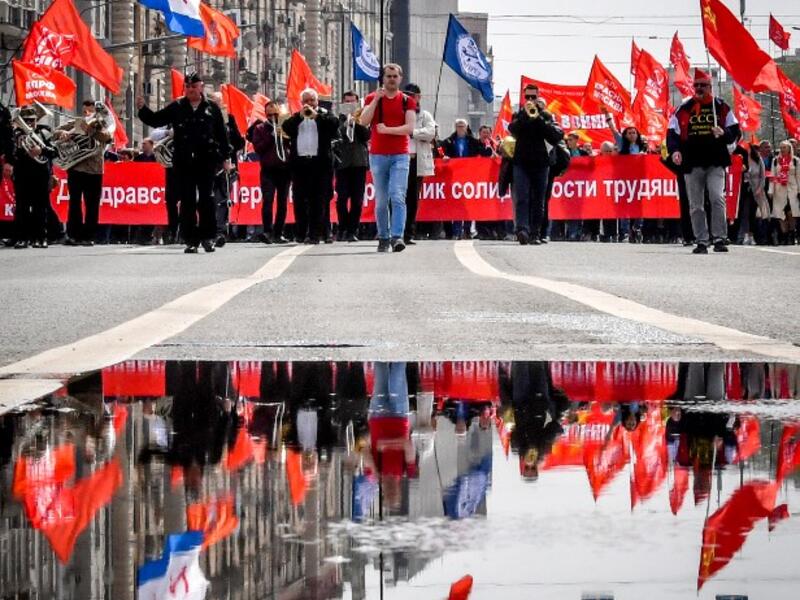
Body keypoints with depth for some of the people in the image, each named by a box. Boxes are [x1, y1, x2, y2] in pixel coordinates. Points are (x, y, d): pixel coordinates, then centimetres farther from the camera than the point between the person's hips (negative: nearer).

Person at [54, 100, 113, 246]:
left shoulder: (102, 125, 7)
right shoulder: (77, 122, 10)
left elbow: (107, 137, -14)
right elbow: (56, 132, 11)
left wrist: (94, 128, -28)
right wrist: (63, 133, -11)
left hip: (94, 170, -1)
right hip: (75, 168, 1)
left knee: (92, 205, 0)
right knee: (74, 203, 2)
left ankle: (88, 236, 5)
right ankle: (73, 235, 5)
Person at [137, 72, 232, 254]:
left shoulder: (211, 108, 6)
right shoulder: (176, 108, 8)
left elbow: (222, 134, 8)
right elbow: (155, 120, 7)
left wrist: (225, 157, 4)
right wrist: (143, 109, -10)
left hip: (206, 161, -1)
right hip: (183, 162, 1)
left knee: (206, 199, -1)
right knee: (187, 201, 1)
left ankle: (207, 237, 9)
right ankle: (191, 240, 3)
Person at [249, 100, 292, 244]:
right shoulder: (260, 128, 7)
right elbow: (258, 147, -4)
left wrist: (287, 137, -9)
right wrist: (272, 135, -10)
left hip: (284, 169, 3)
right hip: (268, 169, -3)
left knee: (282, 202, 6)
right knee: (268, 200, -16)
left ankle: (278, 233, 12)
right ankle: (268, 231, -22)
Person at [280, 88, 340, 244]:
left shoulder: (324, 115, 9)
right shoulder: (297, 117, 17)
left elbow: (335, 123, -9)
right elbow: (286, 127, 1)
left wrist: (316, 115, -15)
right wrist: (300, 116, -10)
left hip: (320, 162, -3)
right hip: (299, 162, 3)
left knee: (317, 199, -4)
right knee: (299, 199, 2)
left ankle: (315, 234, -4)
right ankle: (300, 233, 9)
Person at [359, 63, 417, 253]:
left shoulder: (407, 101, 6)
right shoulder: (372, 98, 9)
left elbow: (410, 127, -5)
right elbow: (364, 122, -6)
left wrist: (387, 130, -14)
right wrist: (376, 99, -12)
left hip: (400, 155, -1)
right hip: (378, 155, 2)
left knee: (398, 197, -14)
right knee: (381, 200, 4)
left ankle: (397, 237, -21)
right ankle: (383, 238, 11)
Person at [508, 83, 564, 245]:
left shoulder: (545, 115, 9)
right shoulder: (519, 115, 11)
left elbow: (555, 137, -6)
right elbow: (513, 130, -9)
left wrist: (539, 117, -11)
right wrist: (525, 115, -17)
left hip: (541, 163, 1)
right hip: (521, 163, -1)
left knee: (538, 201, 4)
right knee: (521, 197, -15)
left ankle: (535, 233, 8)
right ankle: (522, 229, -28)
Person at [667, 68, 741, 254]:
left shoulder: (721, 107, 6)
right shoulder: (684, 109, 8)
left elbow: (736, 132, 9)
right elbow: (672, 132, 6)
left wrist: (724, 133, -13)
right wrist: (674, 150, -12)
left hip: (716, 163, -2)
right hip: (692, 164, 2)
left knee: (717, 198, -16)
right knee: (696, 205, 4)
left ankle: (719, 239, -12)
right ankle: (701, 241, 10)